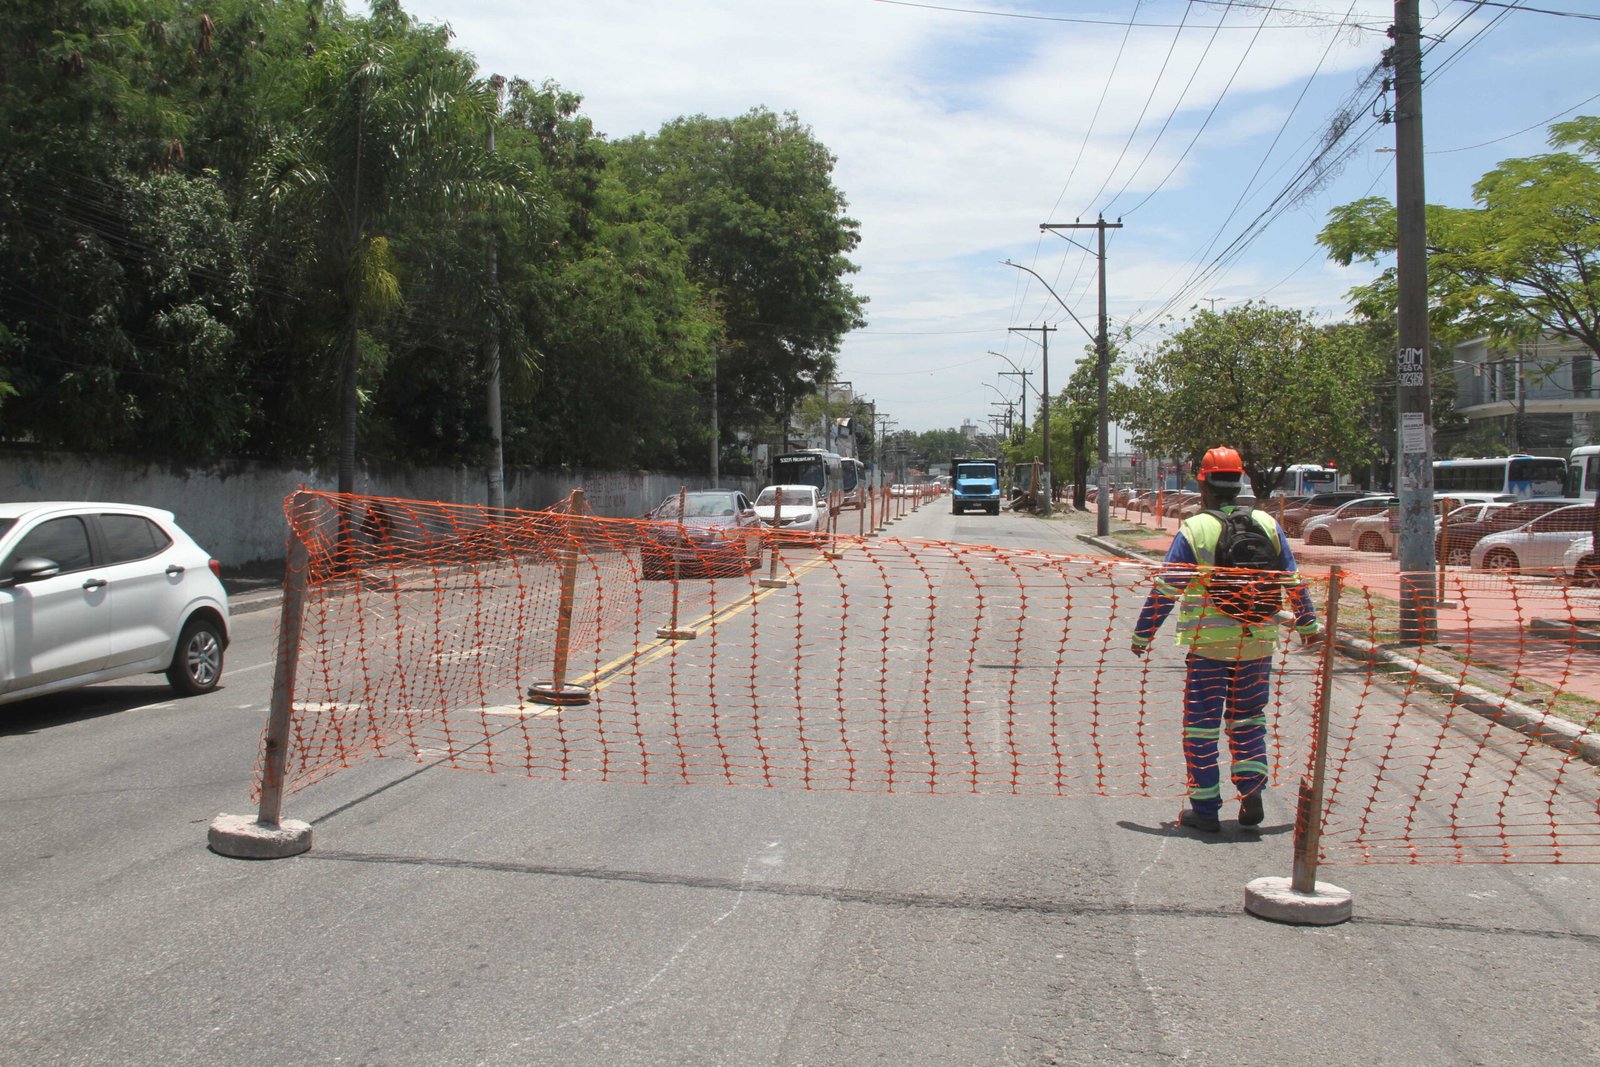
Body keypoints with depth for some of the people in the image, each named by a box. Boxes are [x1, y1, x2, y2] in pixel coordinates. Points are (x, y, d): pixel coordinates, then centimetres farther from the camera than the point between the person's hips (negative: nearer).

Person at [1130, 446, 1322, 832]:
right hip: (1258, 641, 4)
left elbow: (1165, 590, -9)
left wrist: (1142, 636, -1)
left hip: (1208, 643, -4)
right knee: (1249, 718, 19)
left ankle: (1205, 808, 9)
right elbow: (1293, 581, 9)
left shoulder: (1193, 530, -9)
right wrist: (1308, 624, 22)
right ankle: (1251, 793, 8)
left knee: (1202, 724, 6)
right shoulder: (1267, 525, 3)